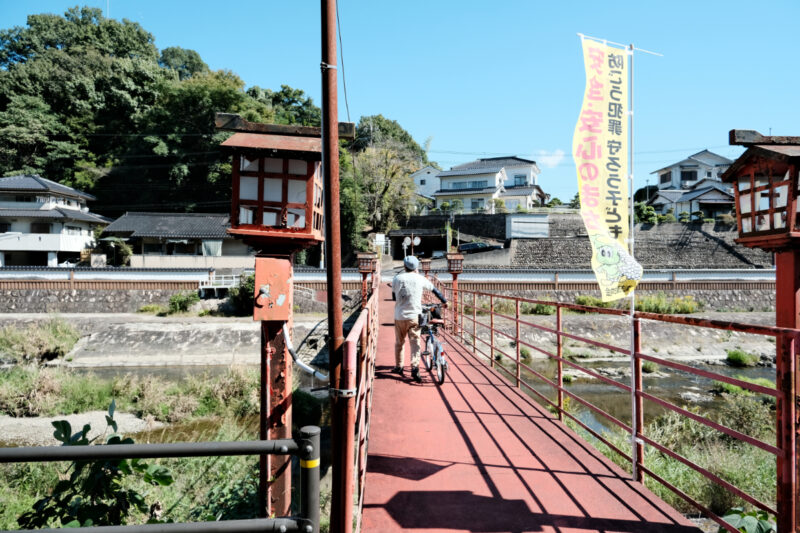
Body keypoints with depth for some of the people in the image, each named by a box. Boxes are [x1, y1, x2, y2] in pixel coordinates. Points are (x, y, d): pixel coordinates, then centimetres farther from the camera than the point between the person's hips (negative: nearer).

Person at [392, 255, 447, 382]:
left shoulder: (397, 279, 3)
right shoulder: (420, 279, 2)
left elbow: (394, 297, 13)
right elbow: (434, 290, 15)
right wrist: (444, 301, 29)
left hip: (400, 316, 1)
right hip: (414, 316, -1)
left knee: (399, 342, 15)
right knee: (415, 342, 2)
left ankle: (398, 367, 26)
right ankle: (415, 367, -11)